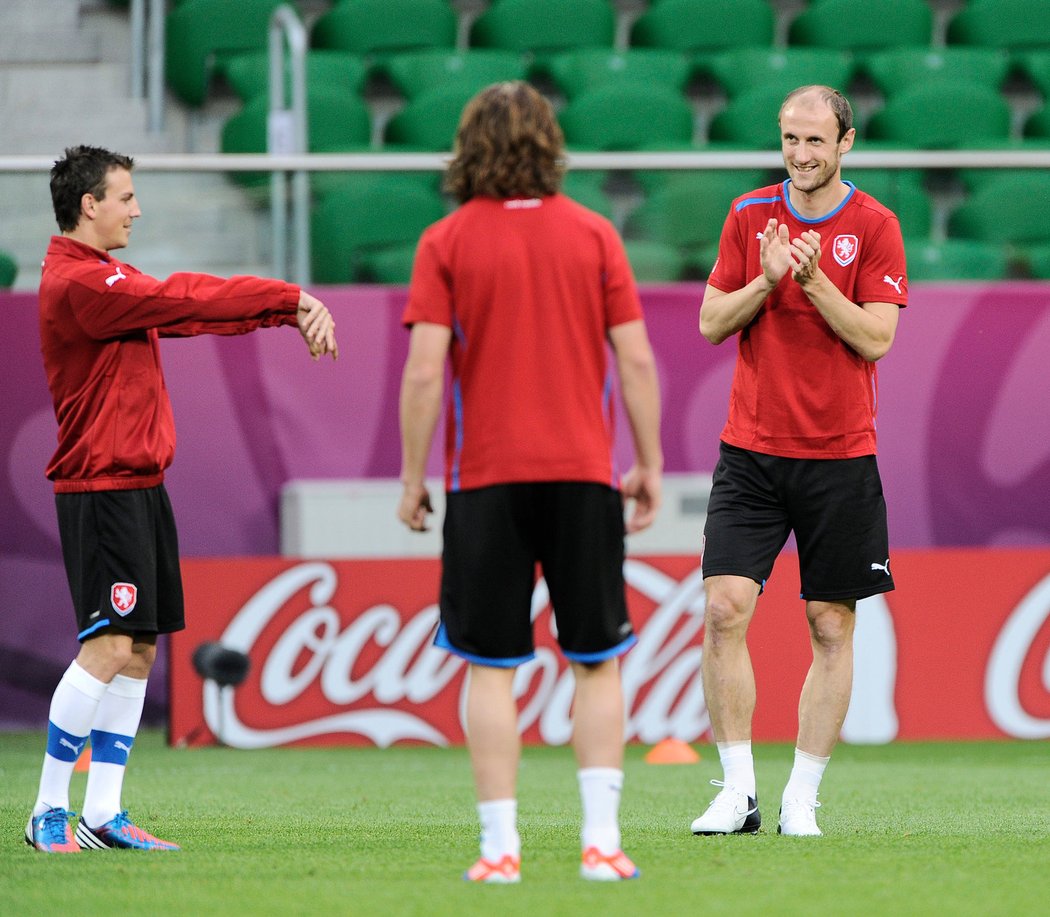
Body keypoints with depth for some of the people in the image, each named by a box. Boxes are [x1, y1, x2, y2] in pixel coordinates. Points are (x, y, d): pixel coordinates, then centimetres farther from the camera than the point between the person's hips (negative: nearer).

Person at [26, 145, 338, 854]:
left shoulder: (110, 281, 18)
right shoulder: (78, 283, -15)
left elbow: (188, 309, 14)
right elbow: (185, 301, -17)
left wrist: (290, 307, 2)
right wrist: (291, 299, -11)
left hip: (139, 488, 10)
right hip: (103, 493, -10)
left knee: (138, 652, 7)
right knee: (108, 648, -13)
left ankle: (103, 815, 9)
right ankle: (49, 814, -8)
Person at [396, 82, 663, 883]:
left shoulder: (446, 242, -2)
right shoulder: (593, 234, 3)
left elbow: (425, 370, -7)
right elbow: (635, 359, 0)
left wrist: (413, 477, 1)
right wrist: (650, 465, 8)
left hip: (486, 477, -1)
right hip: (582, 471, 1)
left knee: (492, 668, 3)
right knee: (597, 663, 7)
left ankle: (500, 845, -2)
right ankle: (601, 838, 0)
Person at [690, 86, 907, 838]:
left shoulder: (873, 226, -2)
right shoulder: (749, 215, 7)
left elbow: (876, 337, -9)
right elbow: (711, 323, 5)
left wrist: (814, 278, -19)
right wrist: (766, 280, -12)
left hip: (840, 457, -1)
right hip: (751, 450, 2)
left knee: (831, 628, 2)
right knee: (725, 610, -11)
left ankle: (803, 797, 10)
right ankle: (738, 792, -5)